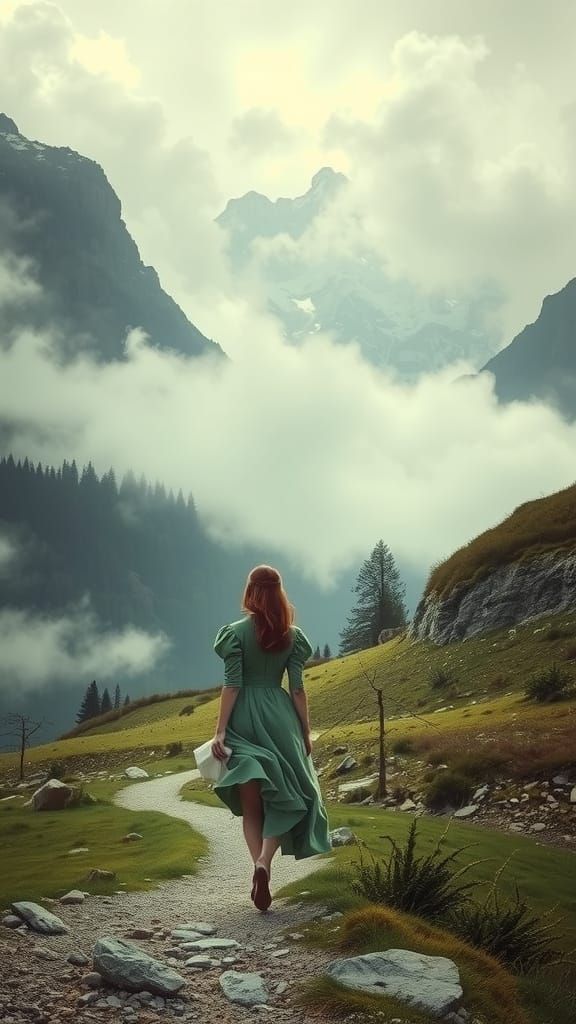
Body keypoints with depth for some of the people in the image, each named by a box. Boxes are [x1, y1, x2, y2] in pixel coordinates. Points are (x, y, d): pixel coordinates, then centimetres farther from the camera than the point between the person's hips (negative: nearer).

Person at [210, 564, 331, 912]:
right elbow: (298, 688, 1)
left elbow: (232, 685, -8)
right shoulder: (292, 635, 2)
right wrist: (306, 732, 7)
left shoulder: (236, 632, -4)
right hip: (280, 718, 1)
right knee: (284, 796, 9)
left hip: (244, 720, -1)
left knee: (251, 805, 8)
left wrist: (220, 731, -7)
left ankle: (261, 869, -2)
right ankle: (264, 862, -14)